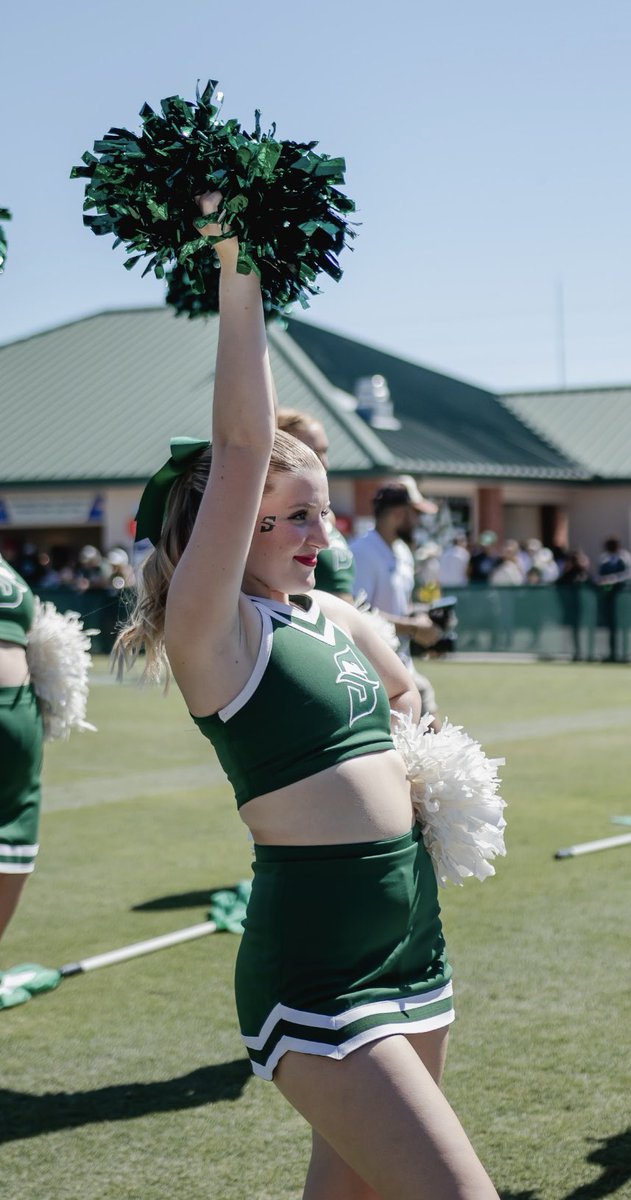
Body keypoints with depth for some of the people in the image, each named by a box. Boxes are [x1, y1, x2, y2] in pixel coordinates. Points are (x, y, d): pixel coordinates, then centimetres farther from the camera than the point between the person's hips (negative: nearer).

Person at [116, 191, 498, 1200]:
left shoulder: (329, 615, 12)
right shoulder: (211, 628, -9)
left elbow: (404, 692, 33)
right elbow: (242, 447, -20)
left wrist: (424, 774, 17)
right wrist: (235, 269, -18)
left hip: (414, 935, 8)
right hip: (313, 968, -8)